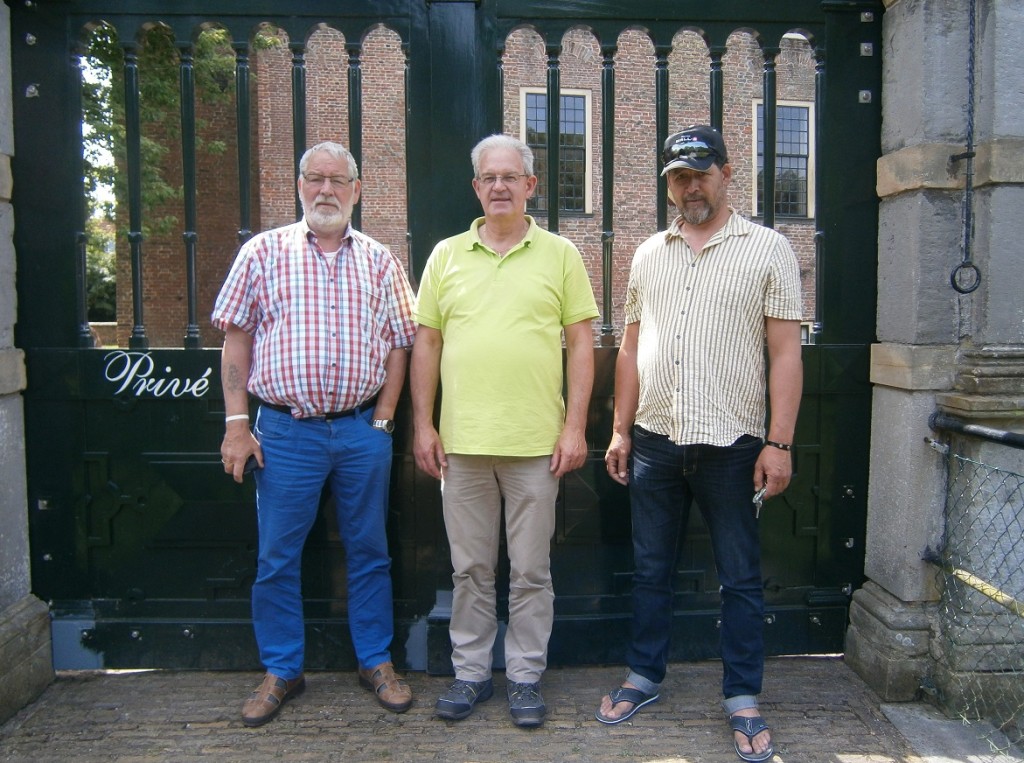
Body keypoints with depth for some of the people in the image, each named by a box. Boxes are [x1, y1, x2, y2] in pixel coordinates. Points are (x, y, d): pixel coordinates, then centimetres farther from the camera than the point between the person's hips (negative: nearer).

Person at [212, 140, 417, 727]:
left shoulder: (379, 261, 7)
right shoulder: (264, 252, 3)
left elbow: (399, 344, 8)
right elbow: (237, 337, 1)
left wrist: (383, 418, 0)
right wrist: (237, 422, -5)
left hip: (362, 431, 1)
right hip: (285, 431, -1)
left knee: (369, 551, 12)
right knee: (278, 558, 8)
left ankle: (377, 661, 28)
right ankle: (282, 671, 26)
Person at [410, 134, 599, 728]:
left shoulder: (560, 254, 4)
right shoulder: (447, 256, 9)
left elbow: (581, 342, 1)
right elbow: (427, 342, 9)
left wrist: (575, 426, -6)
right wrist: (423, 425, 2)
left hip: (537, 442, -2)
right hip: (461, 440, 2)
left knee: (531, 570, 9)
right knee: (470, 568, 13)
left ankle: (526, 676, 25)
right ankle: (472, 673, 28)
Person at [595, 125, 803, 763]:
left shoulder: (769, 250, 0)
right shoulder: (649, 254, 11)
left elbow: (785, 353, -5)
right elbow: (631, 348, 12)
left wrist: (779, 442, -11)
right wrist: (621, 430, 8)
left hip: (731, 444, -3)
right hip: (654, 441, 4)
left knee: (741, 578, 8)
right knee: (652, 569, 14)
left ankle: (743, 698, 23)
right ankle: (645, 676, 31)